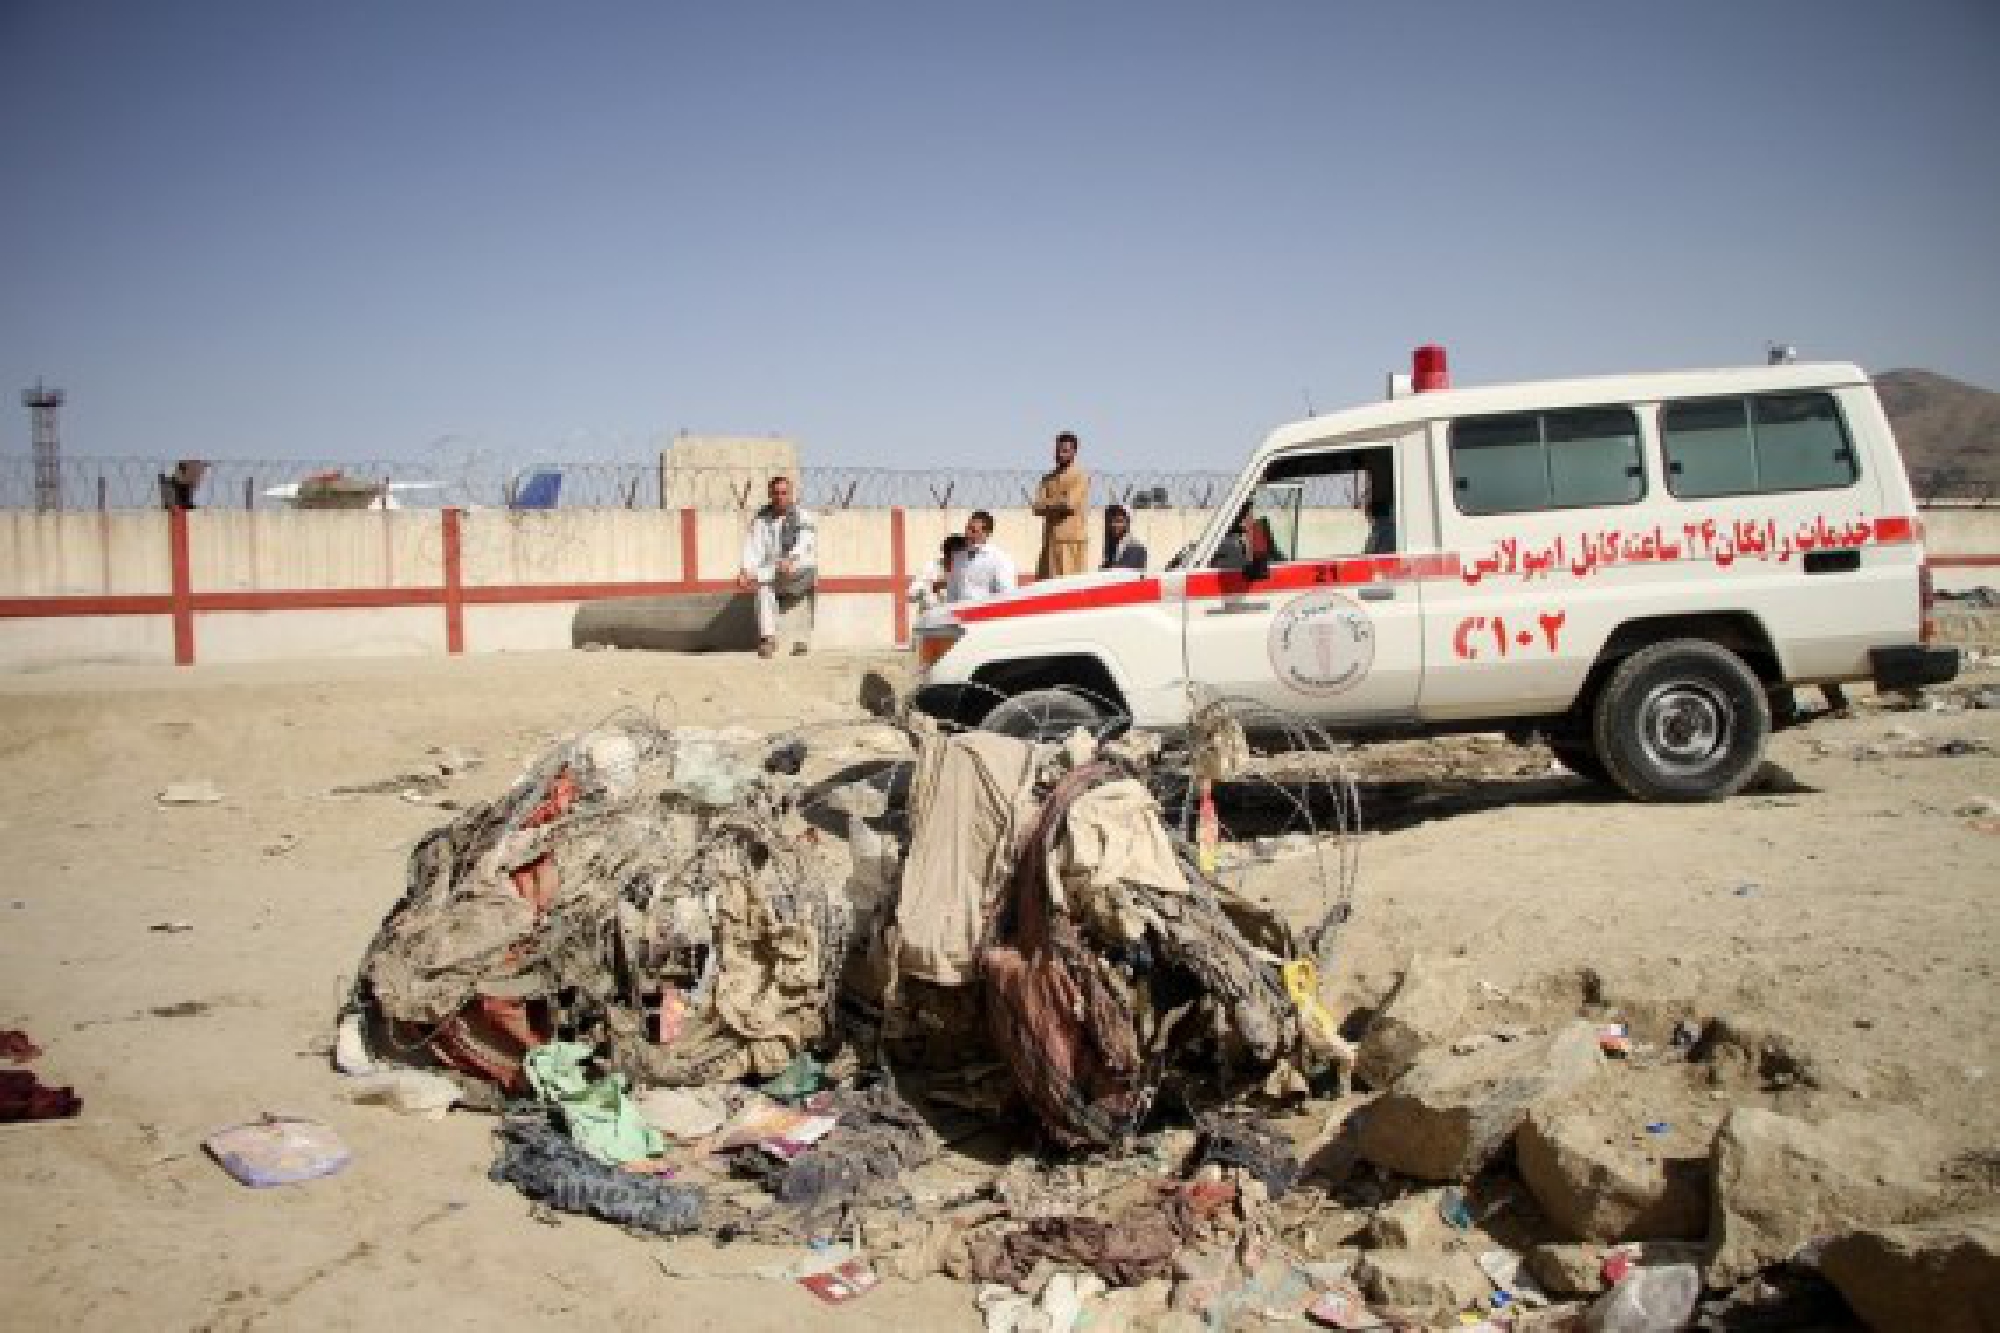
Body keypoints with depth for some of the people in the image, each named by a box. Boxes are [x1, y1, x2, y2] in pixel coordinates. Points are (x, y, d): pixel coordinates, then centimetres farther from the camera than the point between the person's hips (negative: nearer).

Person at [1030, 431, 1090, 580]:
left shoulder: (1081, 477, -1)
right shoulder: (1048, 478, 16)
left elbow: (1070, 503, -14)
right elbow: (1037, 508, 5)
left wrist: (1048, 504, 0)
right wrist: (1058, 504, -11)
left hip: (1073, 539, -6)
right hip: (1050, 539, 6)